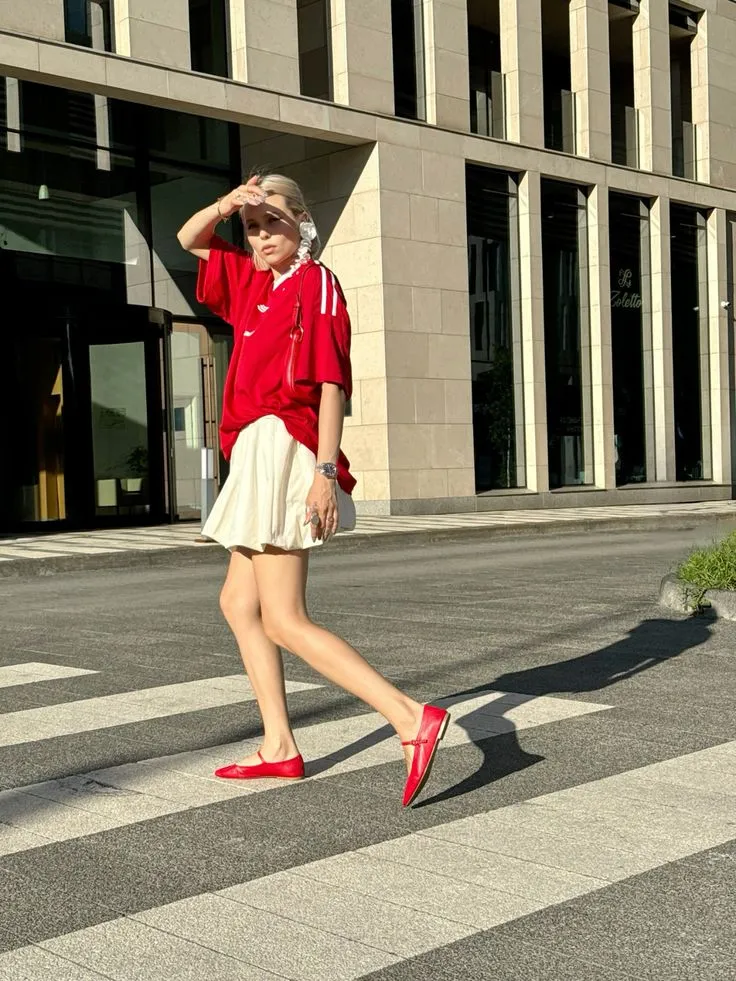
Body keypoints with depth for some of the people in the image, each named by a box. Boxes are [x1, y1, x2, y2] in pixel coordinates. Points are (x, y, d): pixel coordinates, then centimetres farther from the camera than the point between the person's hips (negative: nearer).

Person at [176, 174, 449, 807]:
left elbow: (332, 383, -16)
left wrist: (325, 470, -24)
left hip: (284, 450, -10)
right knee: (239, 603, 14)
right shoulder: (254, 281, 17)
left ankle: (412, 719, -20)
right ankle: (279, 747, 18)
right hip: (260, 453, 10)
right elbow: (189, 240, 27)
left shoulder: (315, 283, -8)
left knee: (283, 620, -14)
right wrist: (226, 205, 6)